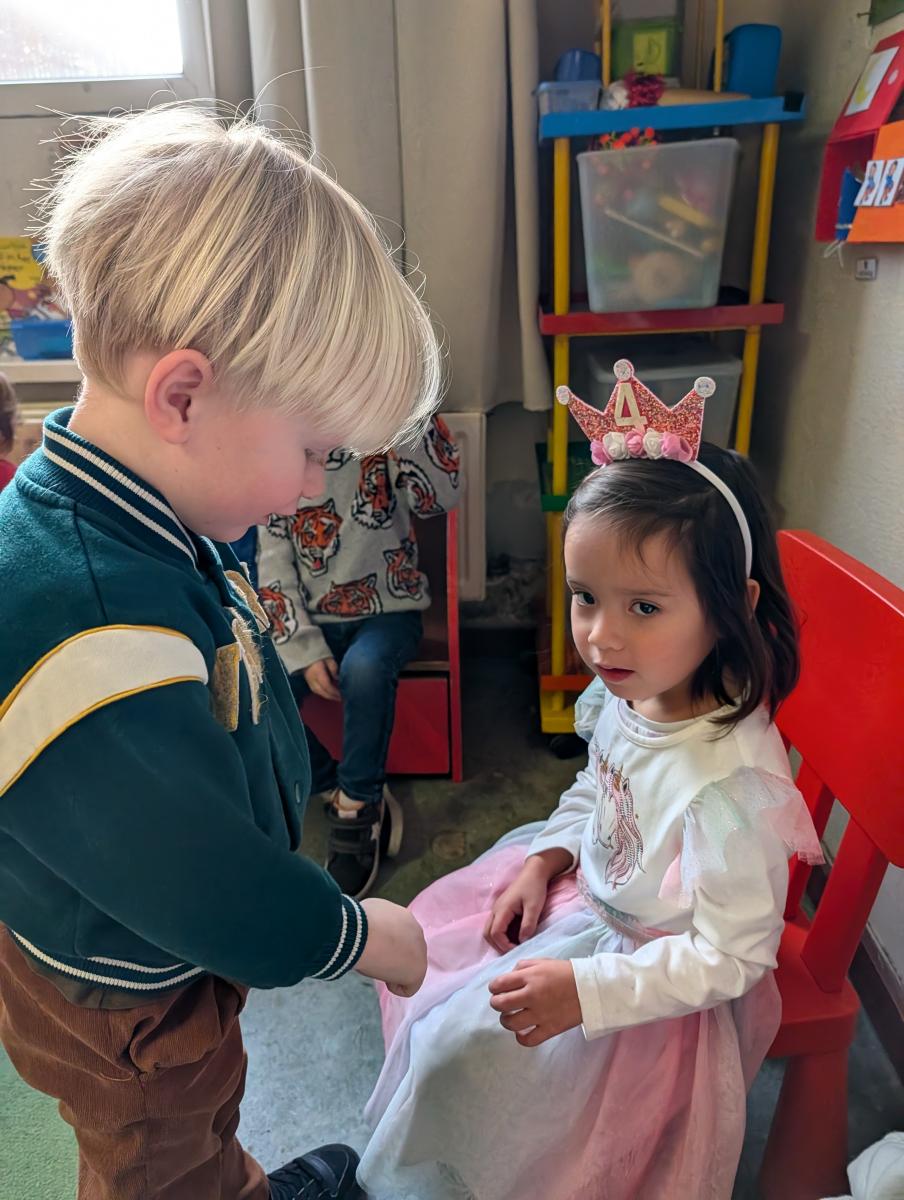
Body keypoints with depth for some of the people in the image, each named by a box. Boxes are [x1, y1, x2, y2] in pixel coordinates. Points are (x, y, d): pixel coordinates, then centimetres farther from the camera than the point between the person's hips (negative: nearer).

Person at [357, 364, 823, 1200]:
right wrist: (548, 859, -5)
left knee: (467, 1051, -2)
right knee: (434, 937, 18)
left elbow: (730, 956, -28)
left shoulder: (731, 784, -39)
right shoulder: (627, 691, -15)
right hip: (592, 894, 8)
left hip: (651, 967, -7)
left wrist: (589, 992, -30)